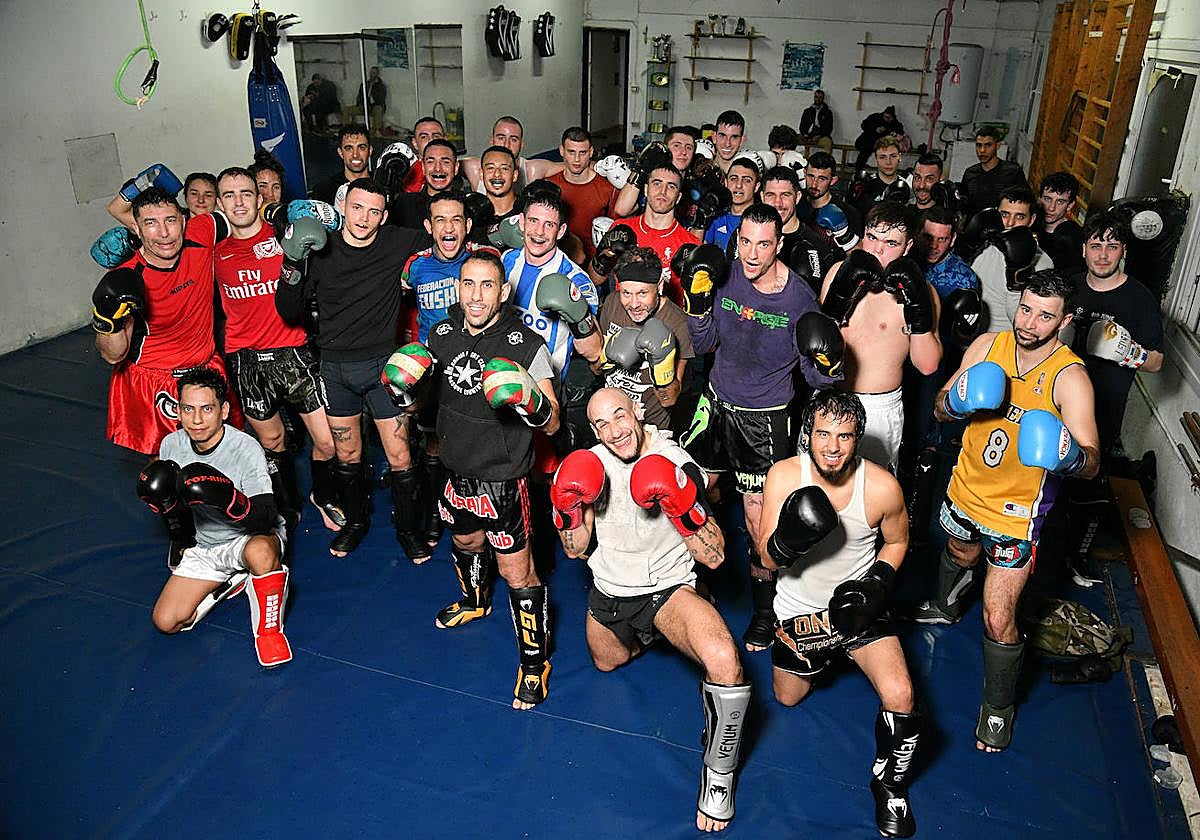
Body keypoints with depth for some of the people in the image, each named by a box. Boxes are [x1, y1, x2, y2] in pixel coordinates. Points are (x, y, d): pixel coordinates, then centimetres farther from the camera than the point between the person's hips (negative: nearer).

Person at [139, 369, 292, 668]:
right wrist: (163, 500, -14)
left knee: (260, 551, -42)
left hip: (251, 536, -6)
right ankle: (231, 582, 18)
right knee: (166, 622, -5)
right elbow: (173, 503, 10)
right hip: (206, 546, 6)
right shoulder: (171, 445, -7)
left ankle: (268, 629, -18)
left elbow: (265, 519, -30)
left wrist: (226, 499, -47)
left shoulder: (247, 449, -24)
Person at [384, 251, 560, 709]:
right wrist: (405, 383, -10)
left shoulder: (527, 346, -20)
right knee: (466, 542, 29)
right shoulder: (442, 335, -4)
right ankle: (474, 602, 61)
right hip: (458, 472, 6)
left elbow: (551, 424, -17)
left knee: (518, 574, 0)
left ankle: (535, 663, 21)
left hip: (503, 481, -6)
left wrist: (530, 401, -39)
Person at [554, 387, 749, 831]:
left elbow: (715, 557, -17)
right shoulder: (590, 463, -7)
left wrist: (685, 510, -33)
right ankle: (645, 635, 59)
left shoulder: (679, 466, -17)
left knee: (725, 661, -32)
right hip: (608, 593, 5)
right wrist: (569, 513, -19)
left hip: (667, 589, -5)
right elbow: (577, 550, 2)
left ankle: (719, 772, -8)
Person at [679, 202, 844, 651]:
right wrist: (699, 303, -15)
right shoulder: (725, 275, -7)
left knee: (758, 519, 1)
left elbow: (816, 378, -9)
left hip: (764, 417, -4)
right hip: (717, 402, 4)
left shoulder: (798, 297, -17)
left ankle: (764, 609, 24)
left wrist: (828, 365, -31)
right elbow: (704, 345, 1)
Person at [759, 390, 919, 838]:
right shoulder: (784, 476, -22)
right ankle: (823, 655, 55)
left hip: (857, 605, -1)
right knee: (788, 698, 21)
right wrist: (788, 539, -43)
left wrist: (876, 585, -16)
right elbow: (767, 558, -20)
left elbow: (896, 541, 0)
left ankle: (890, 784, 10)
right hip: (799, 607, 1)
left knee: (900, 699, -21)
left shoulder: (882, 487, -21)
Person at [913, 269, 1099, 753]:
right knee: (960, 555, 34)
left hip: (1015, 513, -5)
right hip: (965, 491, 5)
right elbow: (942, 409, -3)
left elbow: (1091, 463, -28)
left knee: (998, 621, -3)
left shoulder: (1070, 378, -23)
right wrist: (959, 399, -26)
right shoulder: (988, 346, -10)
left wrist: (1069, 454, -51)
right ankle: (946, 609, 68)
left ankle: (998, 706, 24)